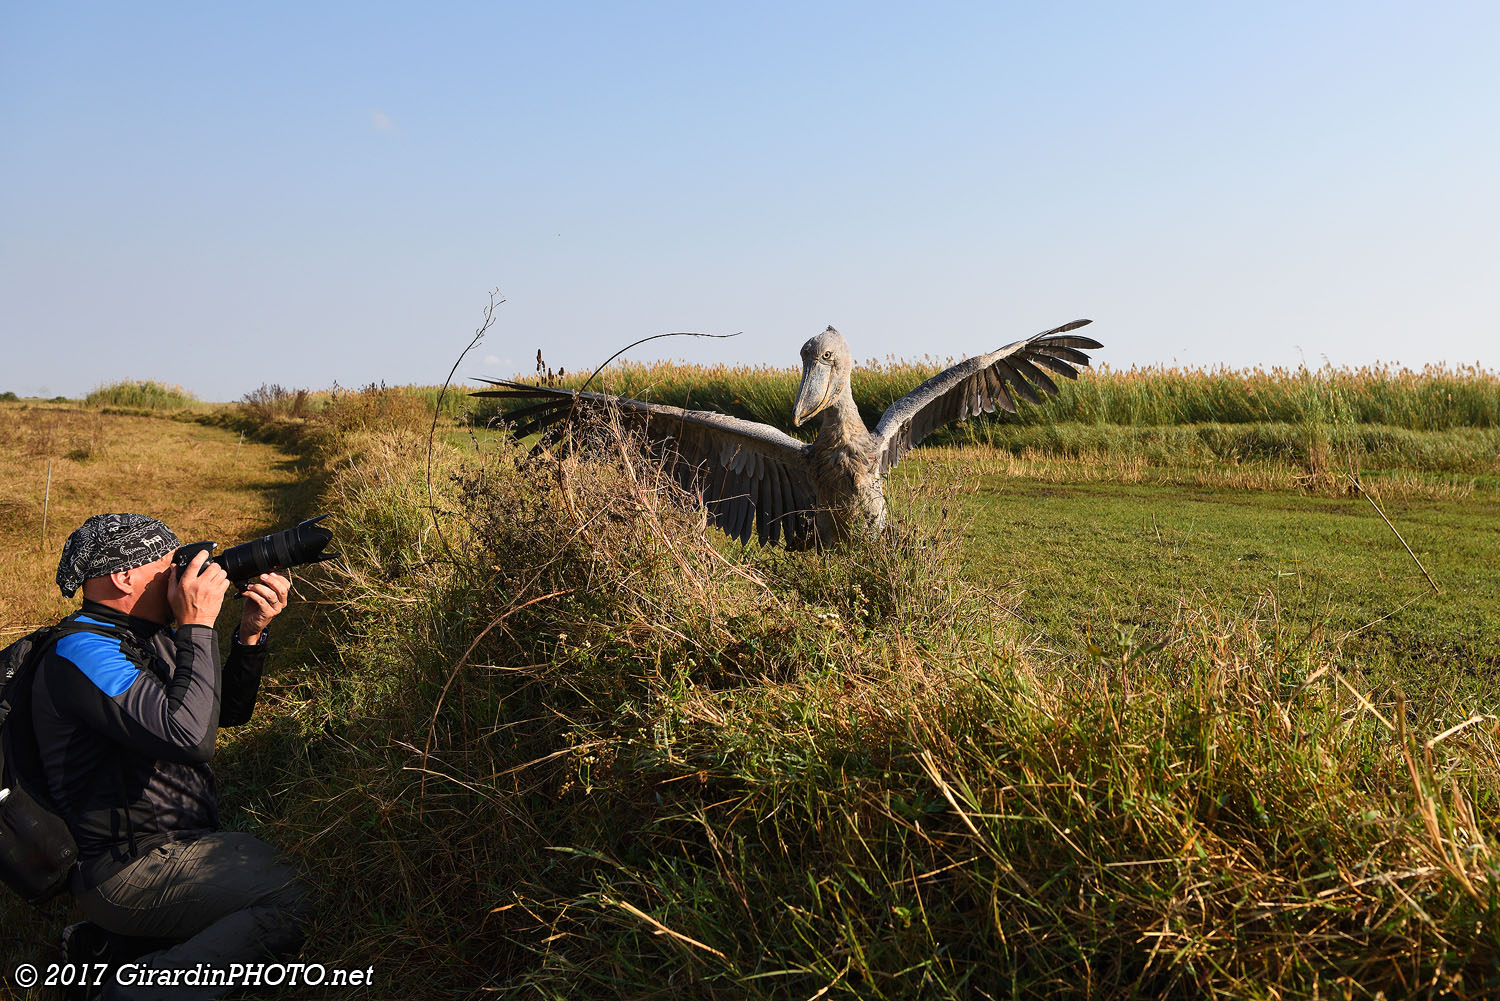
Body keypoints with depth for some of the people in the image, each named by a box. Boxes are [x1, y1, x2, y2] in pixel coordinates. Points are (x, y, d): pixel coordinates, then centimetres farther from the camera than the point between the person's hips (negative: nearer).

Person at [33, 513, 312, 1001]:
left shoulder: (146, 639, 11)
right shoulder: (80, 653, -19)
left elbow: (229, 710, 17)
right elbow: (189, 735, -31)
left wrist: (251, 633, 1)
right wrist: (198, 626, -22)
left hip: (172, 845, 10)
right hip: (126, 869, -10)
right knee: (287, 904, -22)